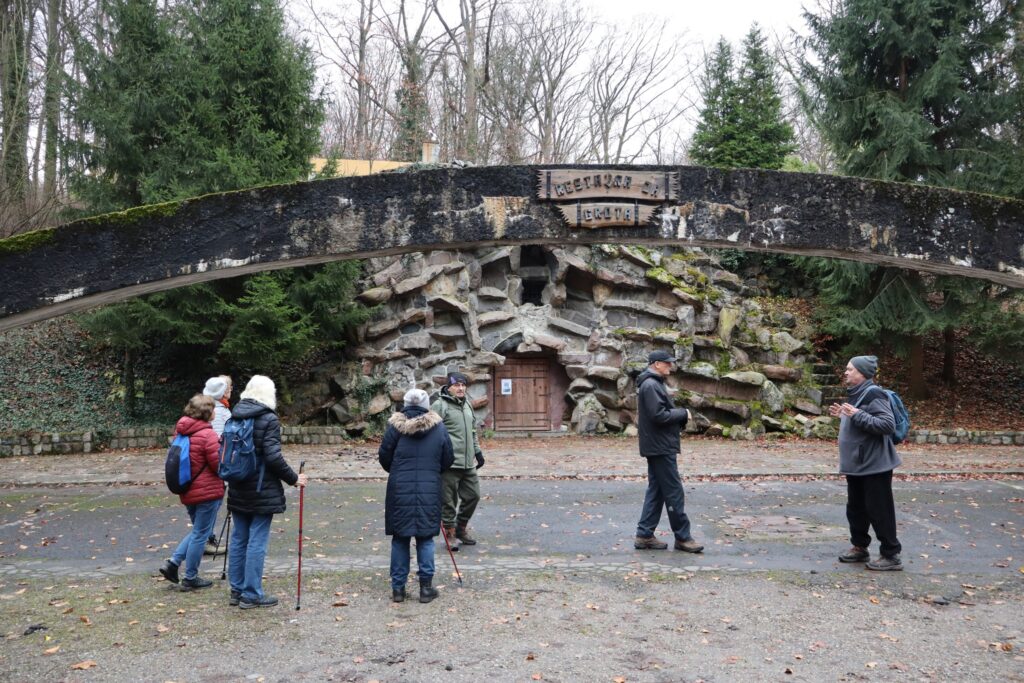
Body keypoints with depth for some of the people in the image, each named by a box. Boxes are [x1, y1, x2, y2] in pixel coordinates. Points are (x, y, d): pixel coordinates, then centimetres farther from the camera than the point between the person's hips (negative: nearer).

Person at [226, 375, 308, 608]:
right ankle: (251, 594, 5)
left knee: (238, 539, 14)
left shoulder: (234, 418, 7)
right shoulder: (268, 419, -13)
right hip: (262, 491, -7)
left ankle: (237, 590, 22)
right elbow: (273, 457, -19)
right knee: (257, 541, 0)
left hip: (238, 490, 7)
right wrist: (293, 479, -8)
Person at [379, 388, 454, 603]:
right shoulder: (438, 427, -1)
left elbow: (384, 455, 1)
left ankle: (398, 587, 15)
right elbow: (448, 459, 4)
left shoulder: (395, 426, -4)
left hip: (399, 490, 0)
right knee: (425, 538, 10)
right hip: (429, 491, 0)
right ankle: (426, 587, 12)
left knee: (399, 539, 10)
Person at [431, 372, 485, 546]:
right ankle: (449, 533, 15)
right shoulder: (440, 406, -8)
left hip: (468, 463, 8)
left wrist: (477, 451, 24)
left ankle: (461, 528, 29)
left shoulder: (467, 405, 17)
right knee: (449, 501, 0)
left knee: (473, 496, 12)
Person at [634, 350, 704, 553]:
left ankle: (644, 535, 14)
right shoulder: (651, 386, -17)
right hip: (660, 447, -11)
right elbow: (659, 415, -24)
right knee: (674, 492, -4)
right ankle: (682, 537, 4)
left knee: (656, 491, 12)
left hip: (657, 447, 11)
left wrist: (680, 415, 3)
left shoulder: (653, 384, 17)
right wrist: (683, 413, -10)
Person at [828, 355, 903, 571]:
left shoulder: (873, 394, -16)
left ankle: (891, 555, 6)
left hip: (875, 466, -10)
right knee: (856, 508, 17)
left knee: (879, 511, -3)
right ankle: (859, 547, 30)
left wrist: (857, 415, -27)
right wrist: (843, 415, 10)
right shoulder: (856, 394, 13)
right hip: (856, 464, 10)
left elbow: (888, 425, -25)